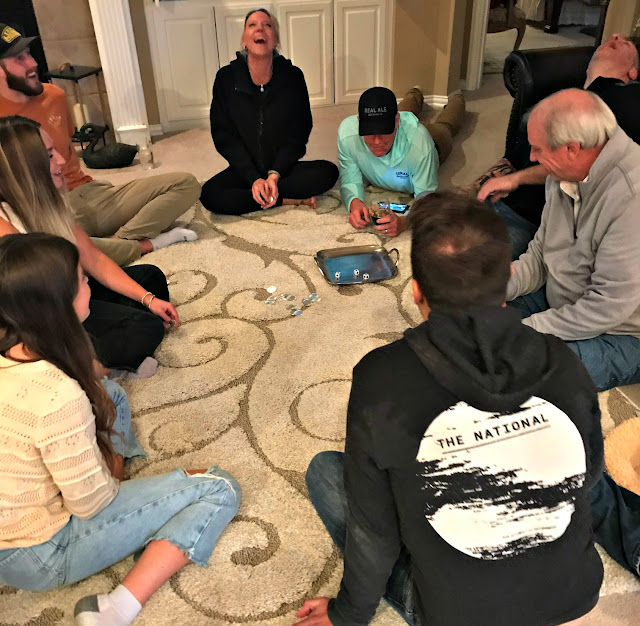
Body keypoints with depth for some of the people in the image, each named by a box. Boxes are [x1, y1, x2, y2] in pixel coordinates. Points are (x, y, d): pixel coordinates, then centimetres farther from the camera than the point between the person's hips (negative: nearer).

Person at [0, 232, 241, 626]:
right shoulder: (59, 397, -34)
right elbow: (91, 503, -20)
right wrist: (113, 469, -1)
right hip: (39, 558, -8)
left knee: (109, 397, 19)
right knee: (220, 490, -7)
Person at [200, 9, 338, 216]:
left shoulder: (292, 76, -4)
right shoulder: (226, 78, -4)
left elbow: (299, 133, -2)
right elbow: (223, 136, -5)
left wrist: (275, 174, -16)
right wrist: (254, 178, -16)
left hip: (283, 168, 0)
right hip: (244, 170, 1)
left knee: (328, 172, -25)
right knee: (209, 195, -29)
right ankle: (289, 199, -18)